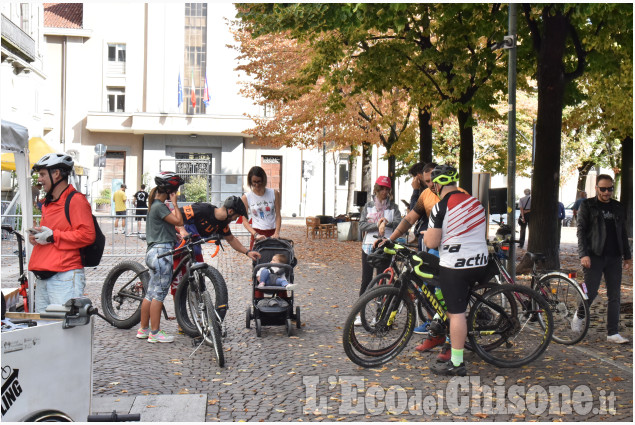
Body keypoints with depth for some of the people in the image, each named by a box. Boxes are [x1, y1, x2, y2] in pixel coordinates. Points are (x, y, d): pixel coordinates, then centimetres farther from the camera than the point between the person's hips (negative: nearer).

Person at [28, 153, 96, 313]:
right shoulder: (48, 203, 22)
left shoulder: (76, 200, -7)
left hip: (65, 277, -9)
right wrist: (36, 236, 12)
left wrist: (52, 236, -16)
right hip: (42, 278, 9)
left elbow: (87, 235, -17)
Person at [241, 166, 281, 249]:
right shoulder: (246, 197, -1)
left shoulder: (274, 193, 3)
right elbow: (244, 221, -3)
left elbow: (278, 215, 2)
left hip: (273, 233, 1)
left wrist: (277, 233, -12)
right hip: (257, 234, -1)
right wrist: (255, 234, -18)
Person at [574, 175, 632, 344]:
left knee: (615, 296, 2)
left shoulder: (618, 208, 14)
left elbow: (623, 234, 20)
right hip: (594, 256, -4)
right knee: (590, 292, -7)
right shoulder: (587, 206, 1)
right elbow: (581, 231, -3)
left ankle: (613, 333, 6)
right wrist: (583, 254, -13)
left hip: (614, 257, 4)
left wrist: (627, 256, 16)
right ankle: (579, 316, 23)